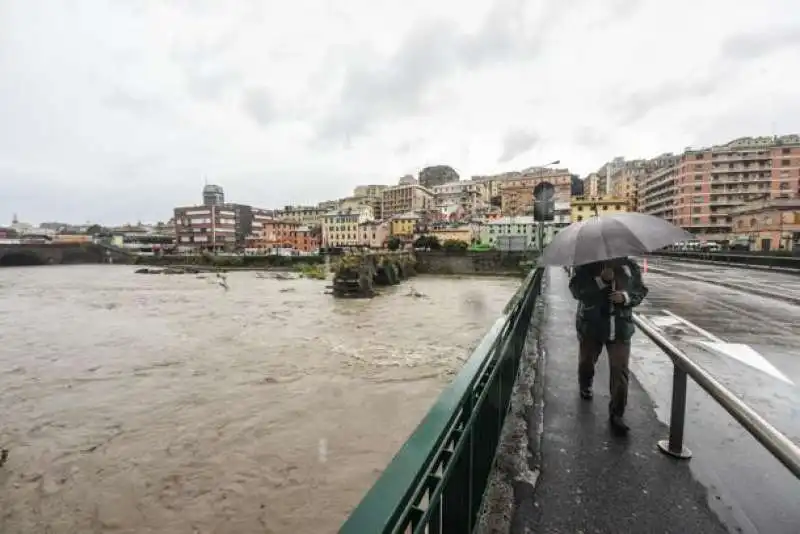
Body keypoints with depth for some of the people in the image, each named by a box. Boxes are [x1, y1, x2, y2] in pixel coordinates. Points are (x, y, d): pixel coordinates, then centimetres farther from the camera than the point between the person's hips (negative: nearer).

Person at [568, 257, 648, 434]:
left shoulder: (630, 266, 2)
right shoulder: (586, 265, -6)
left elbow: (641, 291, 8)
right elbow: (576, 289, -16)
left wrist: (626, 297, -14)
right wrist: (601, 279, -27)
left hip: (621, 328, 1)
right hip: (591, 326, -1)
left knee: (620, 371, -4)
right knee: (586, 361, 19)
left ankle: (617, 414, 7)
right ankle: (585, 387, 51)